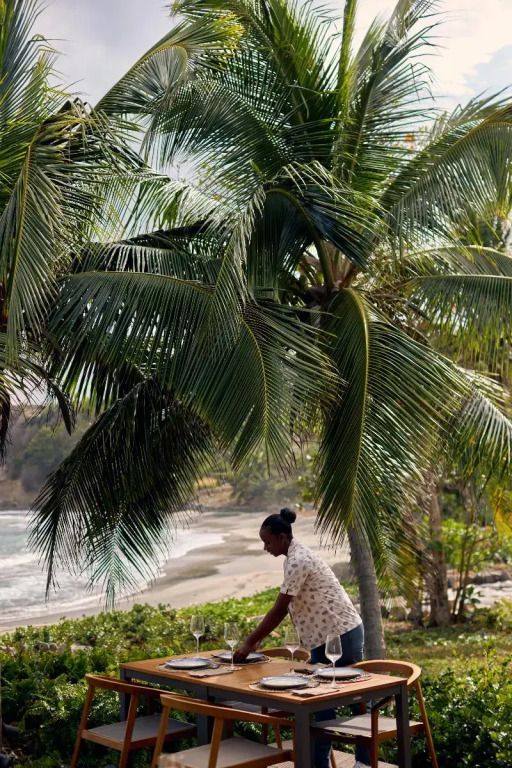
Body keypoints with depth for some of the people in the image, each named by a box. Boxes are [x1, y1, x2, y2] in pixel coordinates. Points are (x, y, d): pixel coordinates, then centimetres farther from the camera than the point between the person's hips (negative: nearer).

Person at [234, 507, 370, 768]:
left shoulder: (297, 561, -21)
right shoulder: (295, 556, 10)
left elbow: (279, 610, -21)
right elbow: (284, 608, 13)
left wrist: (250, 642, -14)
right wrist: (256, 638, 10)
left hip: (340, 633, -10)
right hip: (327, 635, 10)